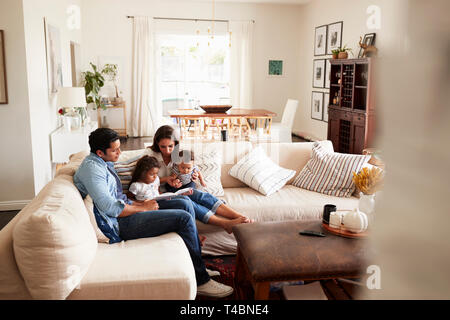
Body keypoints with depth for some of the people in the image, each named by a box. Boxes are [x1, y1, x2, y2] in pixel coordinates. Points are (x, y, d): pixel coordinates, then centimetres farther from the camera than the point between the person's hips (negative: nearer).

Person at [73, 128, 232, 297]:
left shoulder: (104, 163, 16)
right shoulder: (91, 167, -17)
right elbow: (110, 208, -24)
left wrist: (140, 203, 6)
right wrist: (143, 208, -12)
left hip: (125, 211, 10)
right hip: (120, 224, -10)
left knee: (184, 202, 2)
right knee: (184, 218, -17)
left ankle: (197, 265, 5)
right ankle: (200, 281, -8)